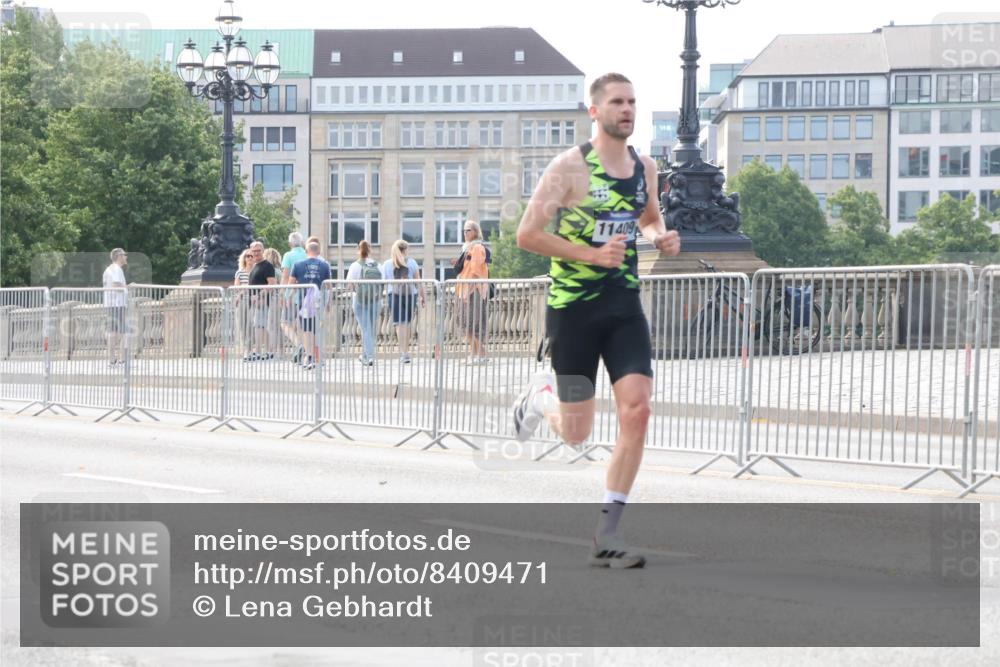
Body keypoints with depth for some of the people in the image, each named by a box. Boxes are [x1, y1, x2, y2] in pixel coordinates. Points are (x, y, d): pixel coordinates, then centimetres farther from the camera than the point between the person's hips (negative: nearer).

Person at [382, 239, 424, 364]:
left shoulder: (387, 264, 8)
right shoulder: (411, 262, 6)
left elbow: (383, 281, 10)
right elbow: (418, 281, 4)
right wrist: (422, 296, 10)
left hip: (394, 294, -1)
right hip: (410, 293, 1)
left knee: (400, 324, -5)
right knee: (407, 323, 13)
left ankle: (404, 353, -15)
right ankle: (406, 351, 18)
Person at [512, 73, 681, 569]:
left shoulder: (645, 168, 7)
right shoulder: (570, 166, -11)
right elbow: (527, 235, -13)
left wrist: (660, 237, 4)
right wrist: (592, 254, -21)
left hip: (624, 304, 5)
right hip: (573, 306, -5)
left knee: (637, 408, -12)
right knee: (576, 434, 1)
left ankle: (607, 534, -3)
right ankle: (540, 397, 39)